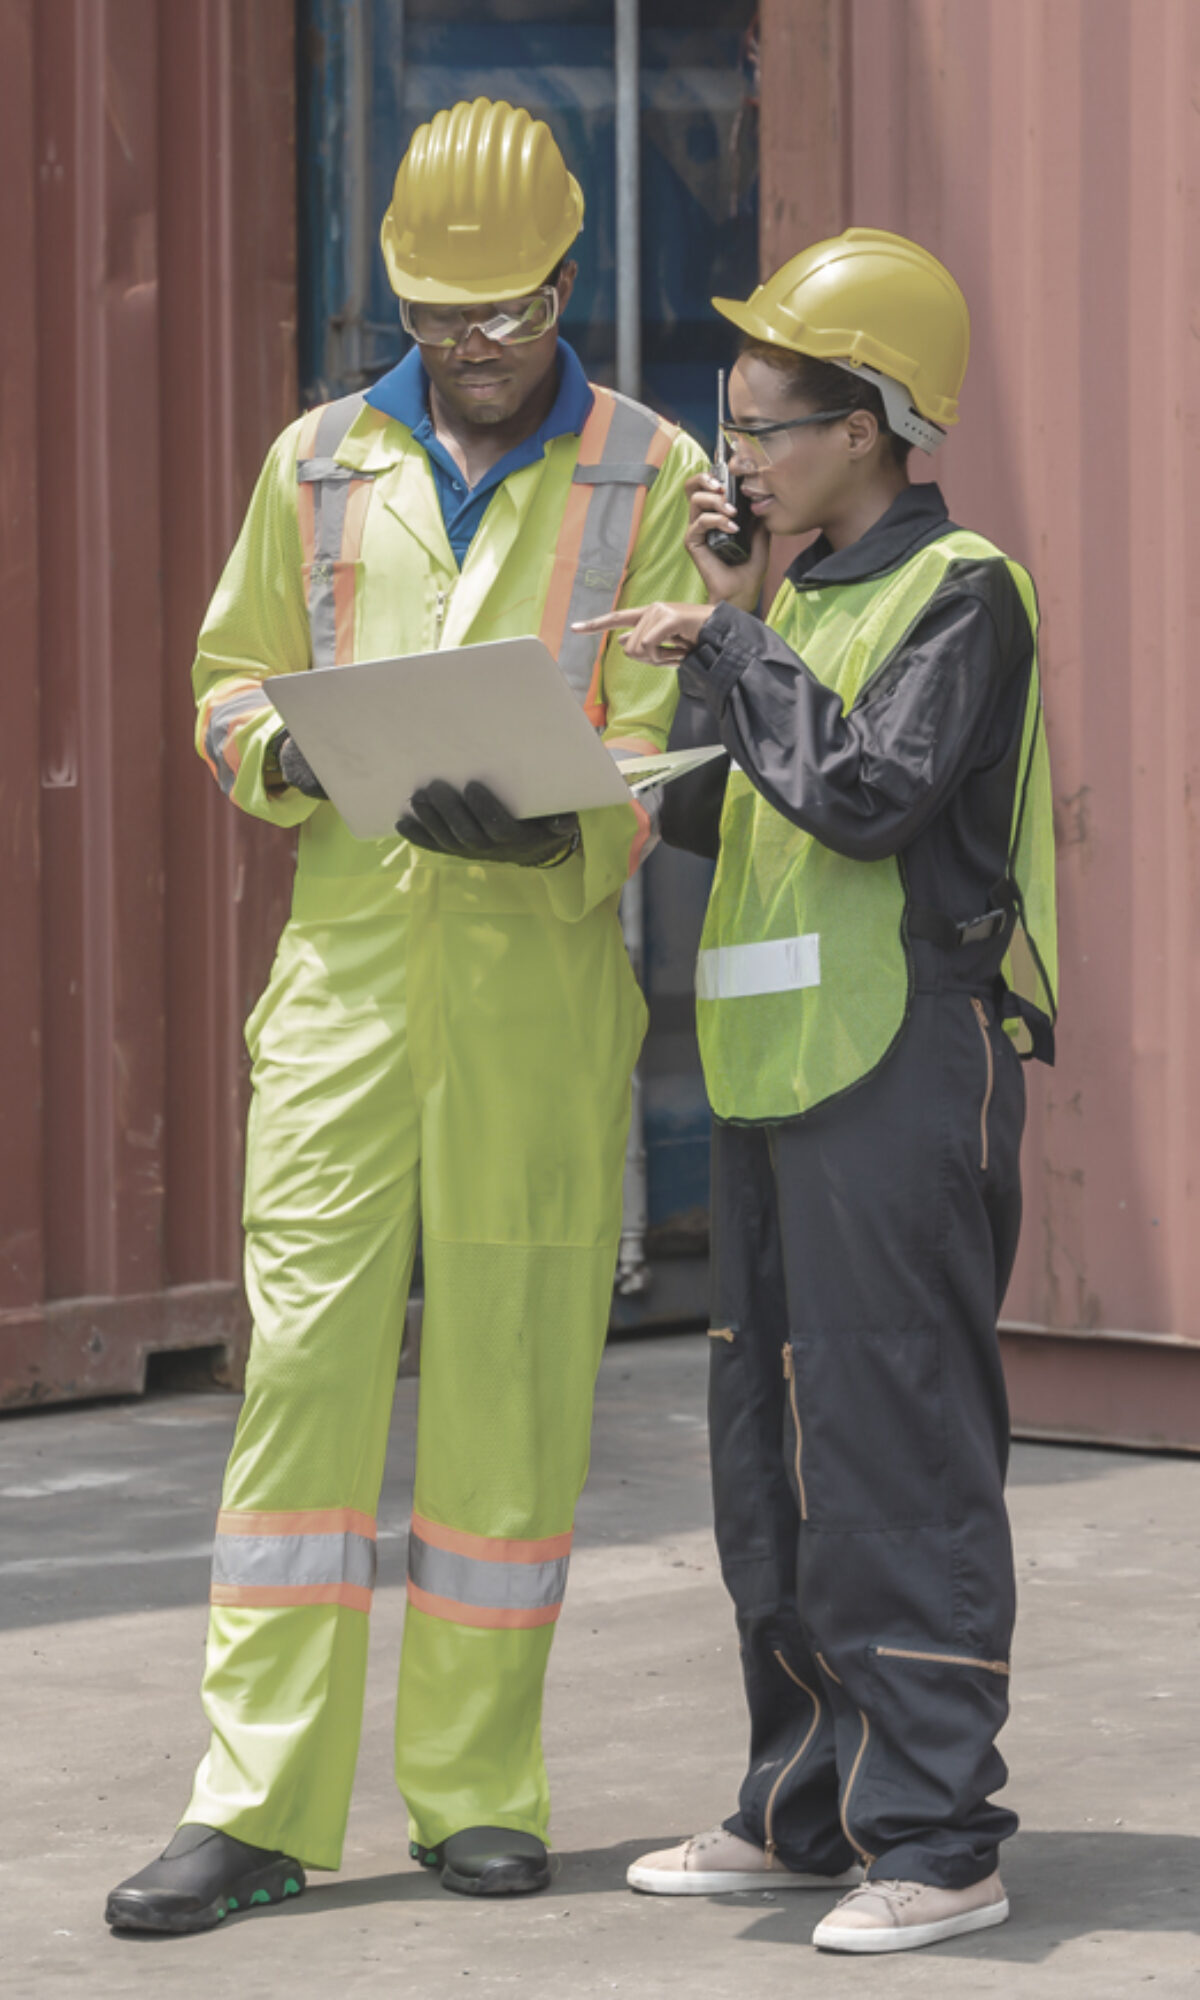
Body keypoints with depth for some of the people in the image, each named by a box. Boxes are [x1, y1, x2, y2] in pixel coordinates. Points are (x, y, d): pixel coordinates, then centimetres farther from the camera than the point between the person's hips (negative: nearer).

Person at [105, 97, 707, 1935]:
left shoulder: (650, 478, 4)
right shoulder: (320, 462, 12)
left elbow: (669, 754, -1)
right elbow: (230, 685, 16)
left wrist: (537, 822, -20)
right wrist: (295, 749, -7)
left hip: (544, 972, -2)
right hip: (345, 960, 2)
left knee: (512, 1372, 1)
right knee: (304, 1352, -3)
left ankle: (479, 1785, 11)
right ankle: (257, 1801, -2)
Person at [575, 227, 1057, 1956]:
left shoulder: (959, 592, -9)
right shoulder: (797, 594, 18)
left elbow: (869, 793, -21)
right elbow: (738, 812, 19)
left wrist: (726, 647, -13)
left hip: (909, 1066, -9)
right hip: (777, 1068, 9)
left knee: (899, 1453, -8)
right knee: (776, 1455, 11)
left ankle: (936, 1840, -5)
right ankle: (808, 1805, 20)